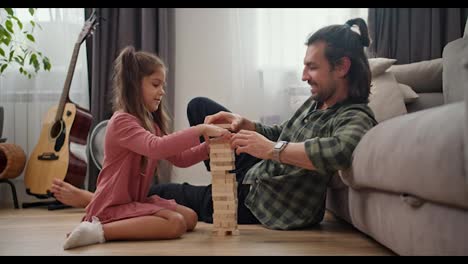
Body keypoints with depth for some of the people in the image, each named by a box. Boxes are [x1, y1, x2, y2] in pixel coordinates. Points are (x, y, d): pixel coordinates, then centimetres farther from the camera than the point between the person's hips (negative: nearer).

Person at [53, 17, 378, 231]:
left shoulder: (356, 118, -25)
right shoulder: (315, 102, 1)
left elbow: (341, 150, -49)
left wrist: (273, 149, -45)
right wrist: (242, 124, -8)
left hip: (262, 206, -8)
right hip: (254, 174, 8)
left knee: (159, 193, 8)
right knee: (200, 106, 15)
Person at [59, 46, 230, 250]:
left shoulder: (151, 123, 13)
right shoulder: (122, 121, -18)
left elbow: (179, 158, 12)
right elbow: (156, 147, -36)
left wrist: (209, 146, -4)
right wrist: (200, 130, -34)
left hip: (136, 200, 10)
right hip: (113, 206, -10)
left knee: (190, 217, 4)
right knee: (176, 224, -24)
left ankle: (121, 225, 2)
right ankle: (100, 230, -22)